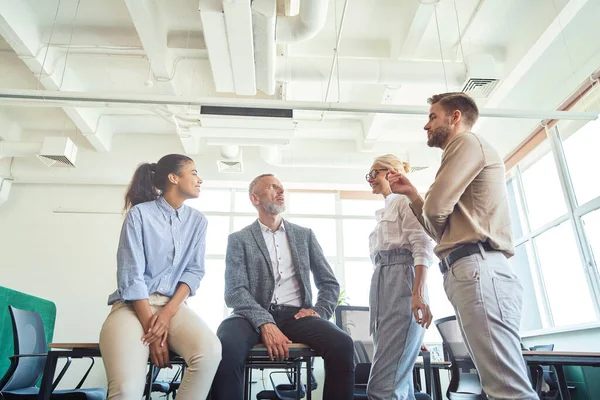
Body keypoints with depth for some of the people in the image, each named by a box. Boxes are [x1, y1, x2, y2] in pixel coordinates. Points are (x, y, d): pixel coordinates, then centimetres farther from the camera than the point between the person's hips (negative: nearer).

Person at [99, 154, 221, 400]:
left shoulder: (197, 221, 8)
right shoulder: (139, 213, -4)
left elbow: (194, 272, 4)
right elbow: (131, 276, -10)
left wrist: (167, 313, -11)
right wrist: (151, 327, -15)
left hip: (174, 305, 4)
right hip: (133, 306, -3)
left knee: (210, 352, -28)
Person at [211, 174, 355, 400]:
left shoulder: (305, 235, 16)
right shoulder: (239, 239, 7)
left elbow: (329, 283, 16)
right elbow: (235, 291, -5)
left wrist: (319, 311, -4)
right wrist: (265, 324, -21)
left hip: (296, 315, 2)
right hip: (256, 317, -2)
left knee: (342, 344, -27)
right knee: (226, 345, -35)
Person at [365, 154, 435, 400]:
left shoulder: (405, 199, 4)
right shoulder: (384, 213, 29)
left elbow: (422, 245, -11)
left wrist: (418, 292, -24)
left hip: (402, 278, -9)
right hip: (381, 282, 9)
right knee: (398, 377, 7)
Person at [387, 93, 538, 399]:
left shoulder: (467, 141, 4)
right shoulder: (464, 150, 33)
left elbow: (436, 207, -11)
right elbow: (441, 229, 28)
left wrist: (419, 201, 13)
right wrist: (410, 193, 20)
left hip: (478, 268, -10)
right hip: (470, 271, 10)